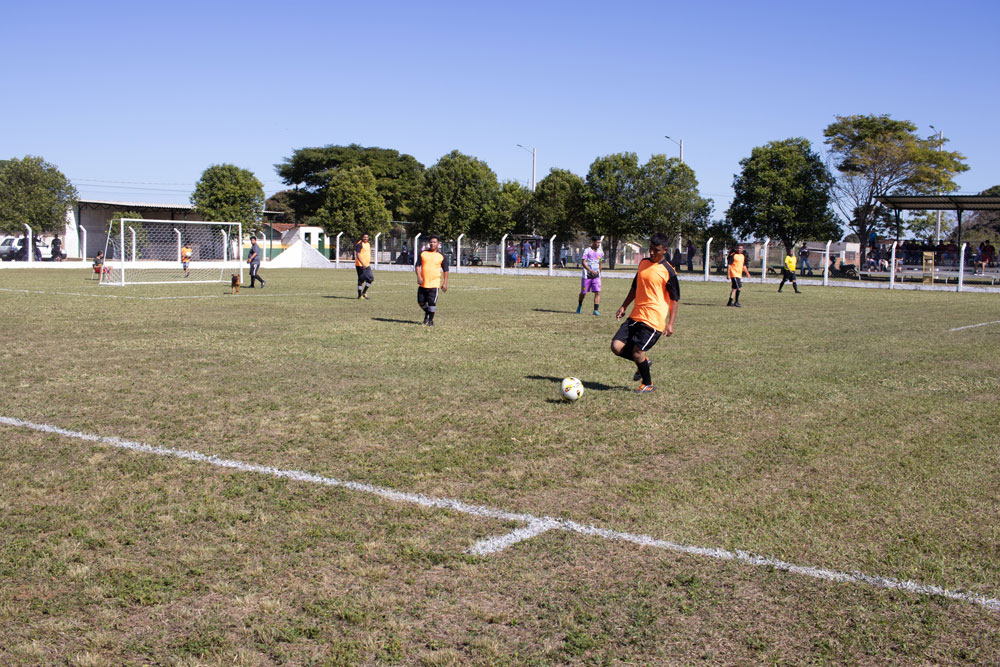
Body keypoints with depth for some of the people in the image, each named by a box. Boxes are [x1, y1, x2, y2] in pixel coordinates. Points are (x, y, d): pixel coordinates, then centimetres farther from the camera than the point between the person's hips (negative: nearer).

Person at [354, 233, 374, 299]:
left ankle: (364, 292, 16)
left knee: (371, 279, 3)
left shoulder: (368, 244, 16)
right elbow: (357, 255, -19)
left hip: (367, 265, 8)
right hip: (360, 265, -8)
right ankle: (360, 295, 5)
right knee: (361, 280, -4)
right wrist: (362, 263, -27)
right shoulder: (359, 244, -12)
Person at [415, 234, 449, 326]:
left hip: (434, 283, -3)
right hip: (423, 283, 3)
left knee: (432, 302, -8)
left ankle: (431, 320, 5)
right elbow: (417, 266, 4)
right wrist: (419, 276, -12)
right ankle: (427, 313, 35)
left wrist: (445, 283, -1)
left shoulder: (441, 256, 3)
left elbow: (445, 270, 7)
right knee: (421, 302, 8)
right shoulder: (422, 253, 6)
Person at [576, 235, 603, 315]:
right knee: (583, 293, 8)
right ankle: (579, 306, 35)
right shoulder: (587, 251, -8)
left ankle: (596, 310, -14)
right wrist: (591, 270, -27)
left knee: (598, 292, -13)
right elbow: (583, 262, -16)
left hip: (596, 276, 4)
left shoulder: (601, 252, 9)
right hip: (586, 275, -4)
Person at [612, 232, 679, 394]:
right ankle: (643, 361, 23)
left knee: (637, 353, -9)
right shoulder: (643, 263, 11)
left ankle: (648, 385, 16)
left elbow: (674, 299, -4)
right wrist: (623, 307, 18)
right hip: (636, 315, 7)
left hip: (654, 319, -6)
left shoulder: (668, 271, -7)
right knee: (616, 347, -4)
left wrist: (670, 323, -11)